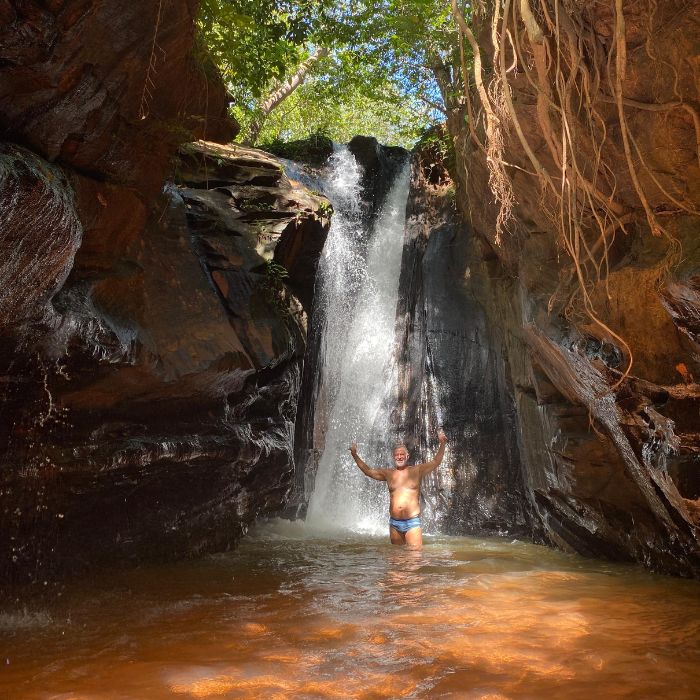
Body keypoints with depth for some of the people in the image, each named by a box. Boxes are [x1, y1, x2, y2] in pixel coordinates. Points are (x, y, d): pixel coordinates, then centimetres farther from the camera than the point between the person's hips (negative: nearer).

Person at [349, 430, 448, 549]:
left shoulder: (416, 471, 4)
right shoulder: (388, 474, 11)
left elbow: (435, 462, -4)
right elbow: (368, 471, 13)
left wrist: (442, 444, -17)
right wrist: (355, 455, 8)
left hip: (412, 522, -3)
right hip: (394, 523, 3)